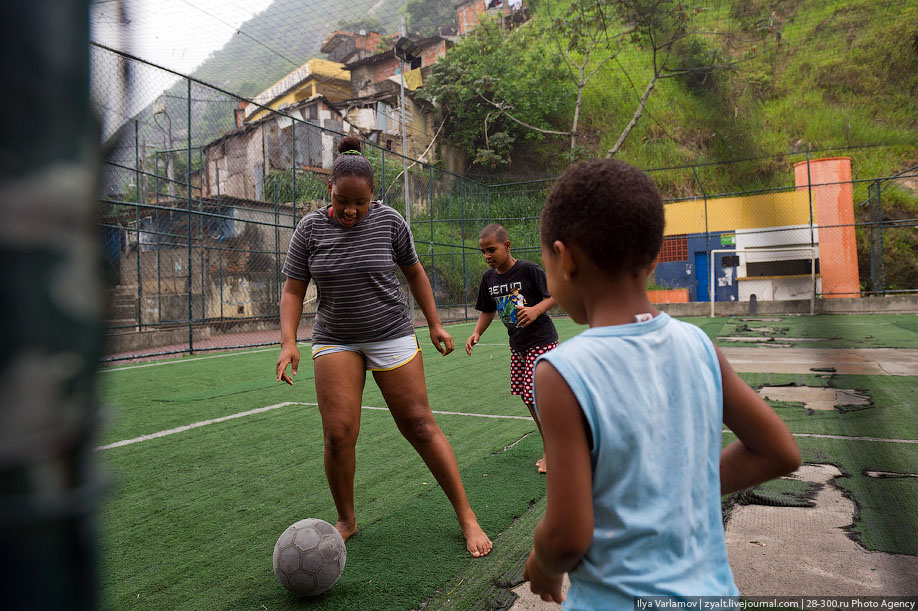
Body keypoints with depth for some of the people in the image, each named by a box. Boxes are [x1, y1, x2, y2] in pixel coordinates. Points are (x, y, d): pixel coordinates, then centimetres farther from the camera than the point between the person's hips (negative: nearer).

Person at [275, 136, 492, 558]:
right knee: (338, 434, -8)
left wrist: (434, 324, 8)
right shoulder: (311, 227, -3)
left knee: (419, 425, -1)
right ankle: (346, 521, 18)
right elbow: (293, 290, 1)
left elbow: (414, 272, 8)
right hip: (335, 341, 1)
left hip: (392, 336, -1)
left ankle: (466, 516, 12)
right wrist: (288, 342, -13)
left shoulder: (389, 221, -4)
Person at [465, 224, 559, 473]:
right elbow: (488, 310, 11)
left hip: (541, 340, -7)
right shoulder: (488, 277, 2)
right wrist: (477, 333, -3)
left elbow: (555, 295, -12)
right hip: (517, 344, 7)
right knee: (526, 396, 11)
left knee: (535, 395, -10)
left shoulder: (528, 269, -16)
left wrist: (536, 310, -29)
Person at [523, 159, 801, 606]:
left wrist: (543, 565, -1)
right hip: (711, 589, 5)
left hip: (619, 598, -5)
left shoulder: (563, 373, -24)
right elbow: (780, 453, 3)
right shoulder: (697, 346, -9)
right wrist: (681, 490, 7)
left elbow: (567, 536, -22)